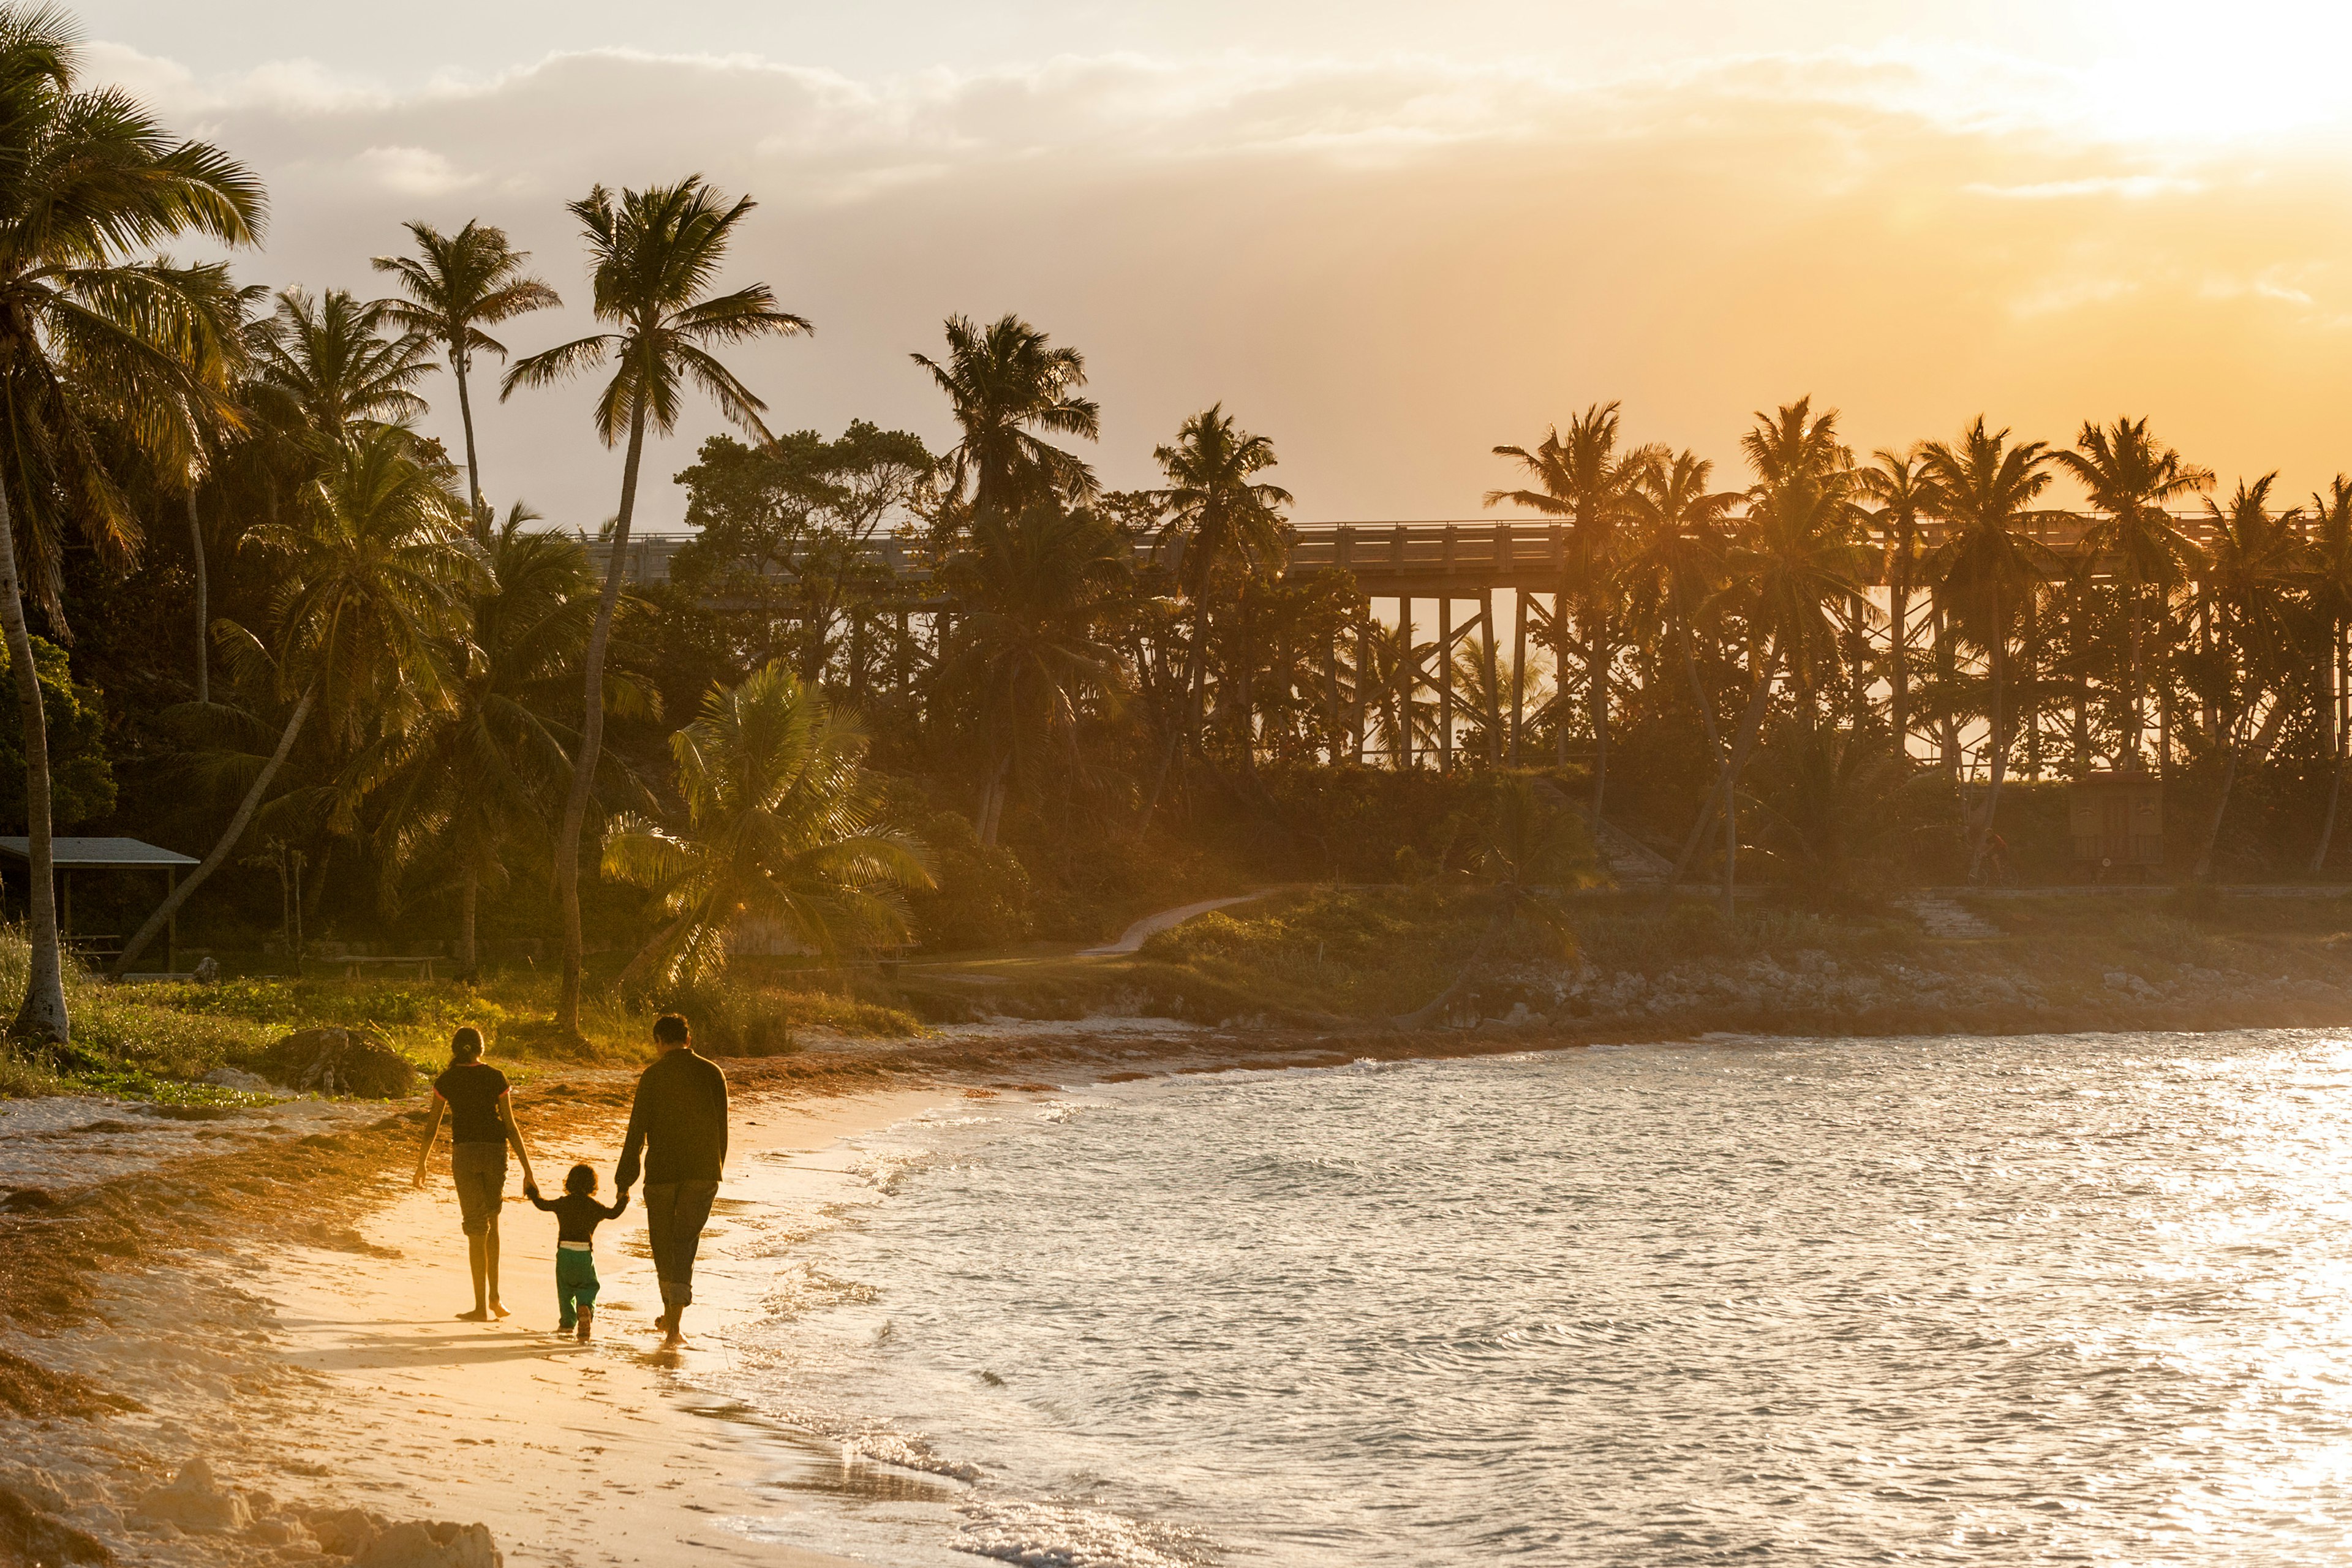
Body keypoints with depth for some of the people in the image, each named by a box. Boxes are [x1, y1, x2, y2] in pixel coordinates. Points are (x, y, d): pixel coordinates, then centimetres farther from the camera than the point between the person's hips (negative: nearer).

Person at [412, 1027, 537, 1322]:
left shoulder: (446, 1081, 0)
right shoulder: (495, 1078, 0)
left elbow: (432, 1127, 5)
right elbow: (510, 1126, -2)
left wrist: (422, 1163, 19)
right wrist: (527, 1169, 1)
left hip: (464, 1152, -1)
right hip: (495, 1150, 1)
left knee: (477, 1229, 3)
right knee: (492, 1220, 21)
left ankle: (481, 1307, 1)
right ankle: (494, 1297, 13)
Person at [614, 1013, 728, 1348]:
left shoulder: (653, 1076, -5)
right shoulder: (713, 1073, 3)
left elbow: (637, 1131, -6)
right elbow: (722, 1129, 7)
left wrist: (624, 1181, -2)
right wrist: (716, 1170, 19)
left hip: (662, 1170, -2)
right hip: (703, 1172, 2)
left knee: (663, 1242, 15)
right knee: (685, 1245, 0)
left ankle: (671, 1313, 28)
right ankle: (675, 1323, -13)